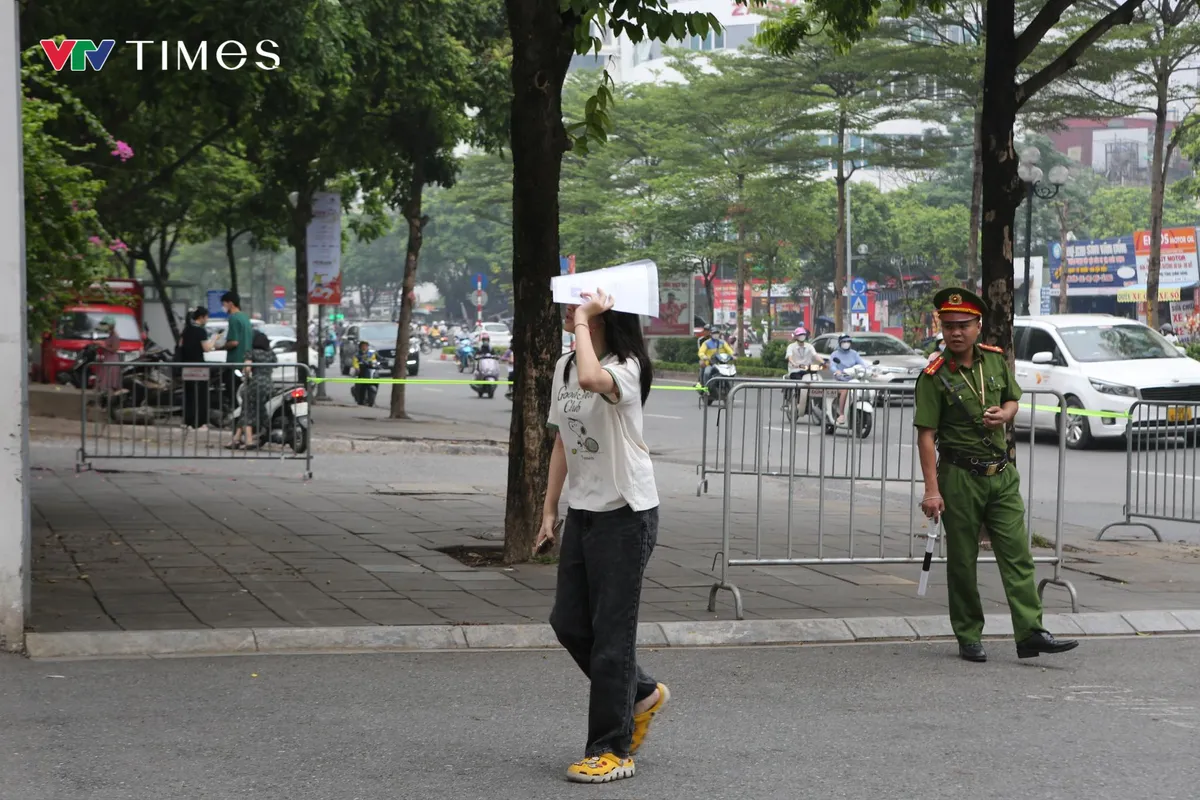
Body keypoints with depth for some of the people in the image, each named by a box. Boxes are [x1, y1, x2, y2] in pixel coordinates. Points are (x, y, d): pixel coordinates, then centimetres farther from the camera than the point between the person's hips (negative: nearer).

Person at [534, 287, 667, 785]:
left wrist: (583, 322, -30)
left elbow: (592, 379, -41)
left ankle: (612, 751, 7)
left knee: (611, 632, -3)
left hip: (626, 514, -8)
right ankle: (641, 695, 32)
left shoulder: (626, 368, -15)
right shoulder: (564, 368, 9)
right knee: (568, 623, 9)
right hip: (582, 511, 8)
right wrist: (549, 511, 14)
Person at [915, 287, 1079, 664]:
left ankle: (1030, 633, -4)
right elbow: (926, 435, -12)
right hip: (959, 477, -4)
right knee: (962, 561, 4)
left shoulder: (996, 360, 5)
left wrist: (1004, 414, -5)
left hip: (1002, 474, 4)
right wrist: (932, 489, -18)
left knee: (1017, 554, -3)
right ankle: (968, 639, 13)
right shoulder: (934, 376, -10)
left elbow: (1012, 400, 21)